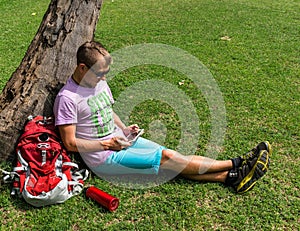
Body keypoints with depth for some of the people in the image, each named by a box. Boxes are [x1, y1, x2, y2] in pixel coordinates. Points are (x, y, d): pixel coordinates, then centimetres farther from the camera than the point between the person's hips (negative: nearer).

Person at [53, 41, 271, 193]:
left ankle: (231, 176, -14)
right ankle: (236, 163, -10)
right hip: (103, 158, -7)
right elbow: (70, 143, -17)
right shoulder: (68, 98, -19)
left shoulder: (100, 82, 5)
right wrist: (108, 144, -19)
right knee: (166, 157, -15)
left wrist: (124, 129, 2)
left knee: (169, 155, -10)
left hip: (119, 140, 7)